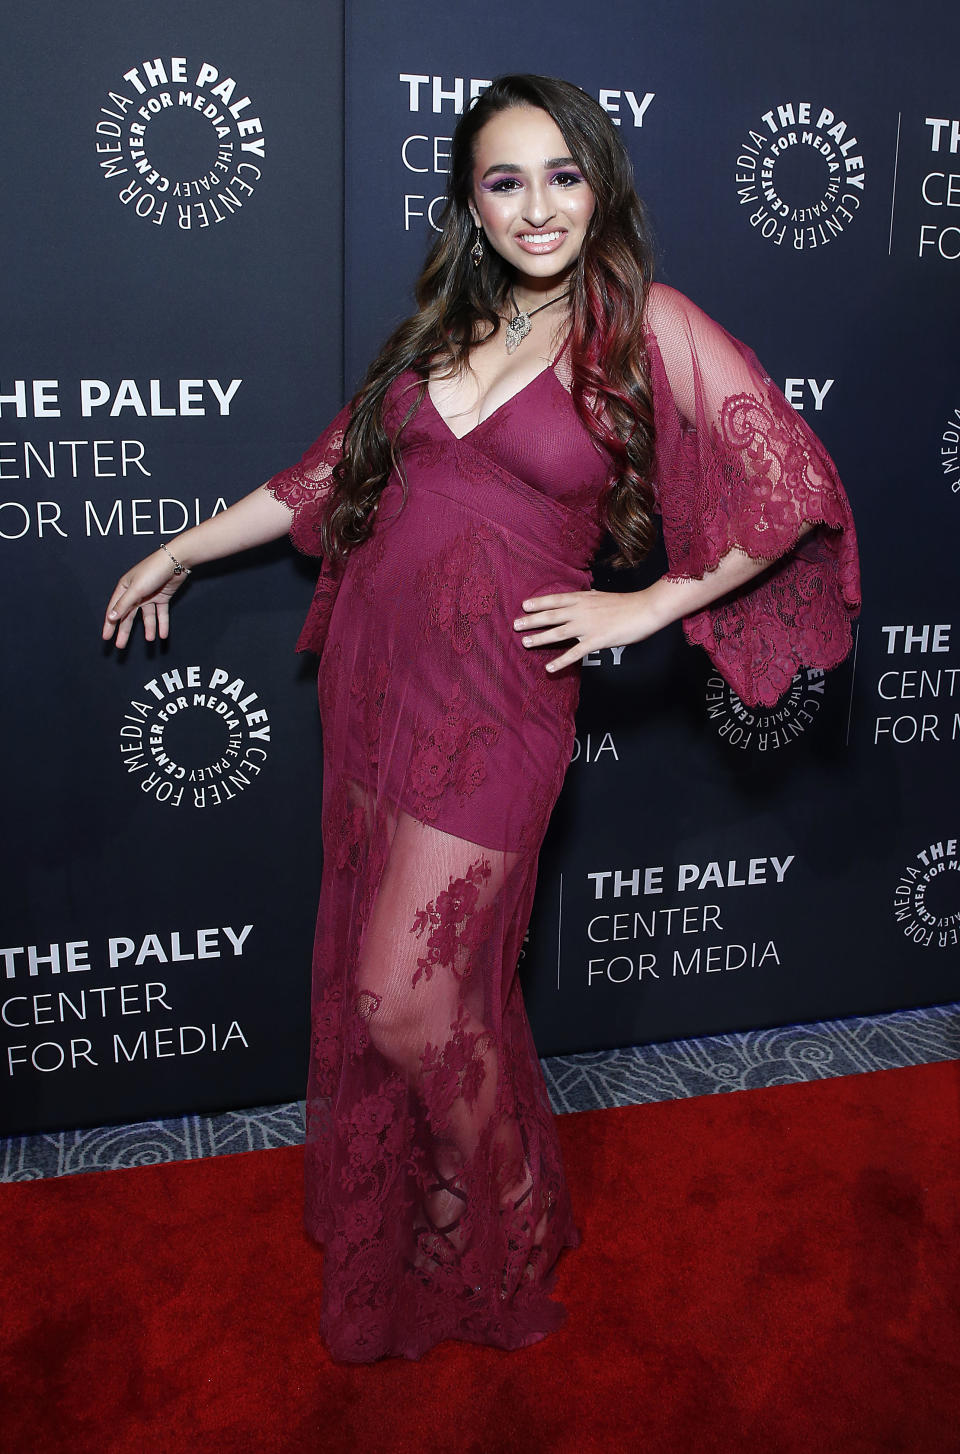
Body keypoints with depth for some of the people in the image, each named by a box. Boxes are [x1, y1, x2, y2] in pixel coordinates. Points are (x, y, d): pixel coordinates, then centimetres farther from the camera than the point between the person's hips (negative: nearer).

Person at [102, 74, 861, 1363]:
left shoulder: (651, 326, -4)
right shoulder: (444, 325, 12)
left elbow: (792, 486, -8)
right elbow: (332, 472, 17)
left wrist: (645, 607, -8)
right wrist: (182, 552, 21)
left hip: (495, 697, -5)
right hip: (371, 667, 6)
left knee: (410, 997, -4)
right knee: (365, 971, 13)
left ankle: (497, 1225, 27)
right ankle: (377, 1218, 38)